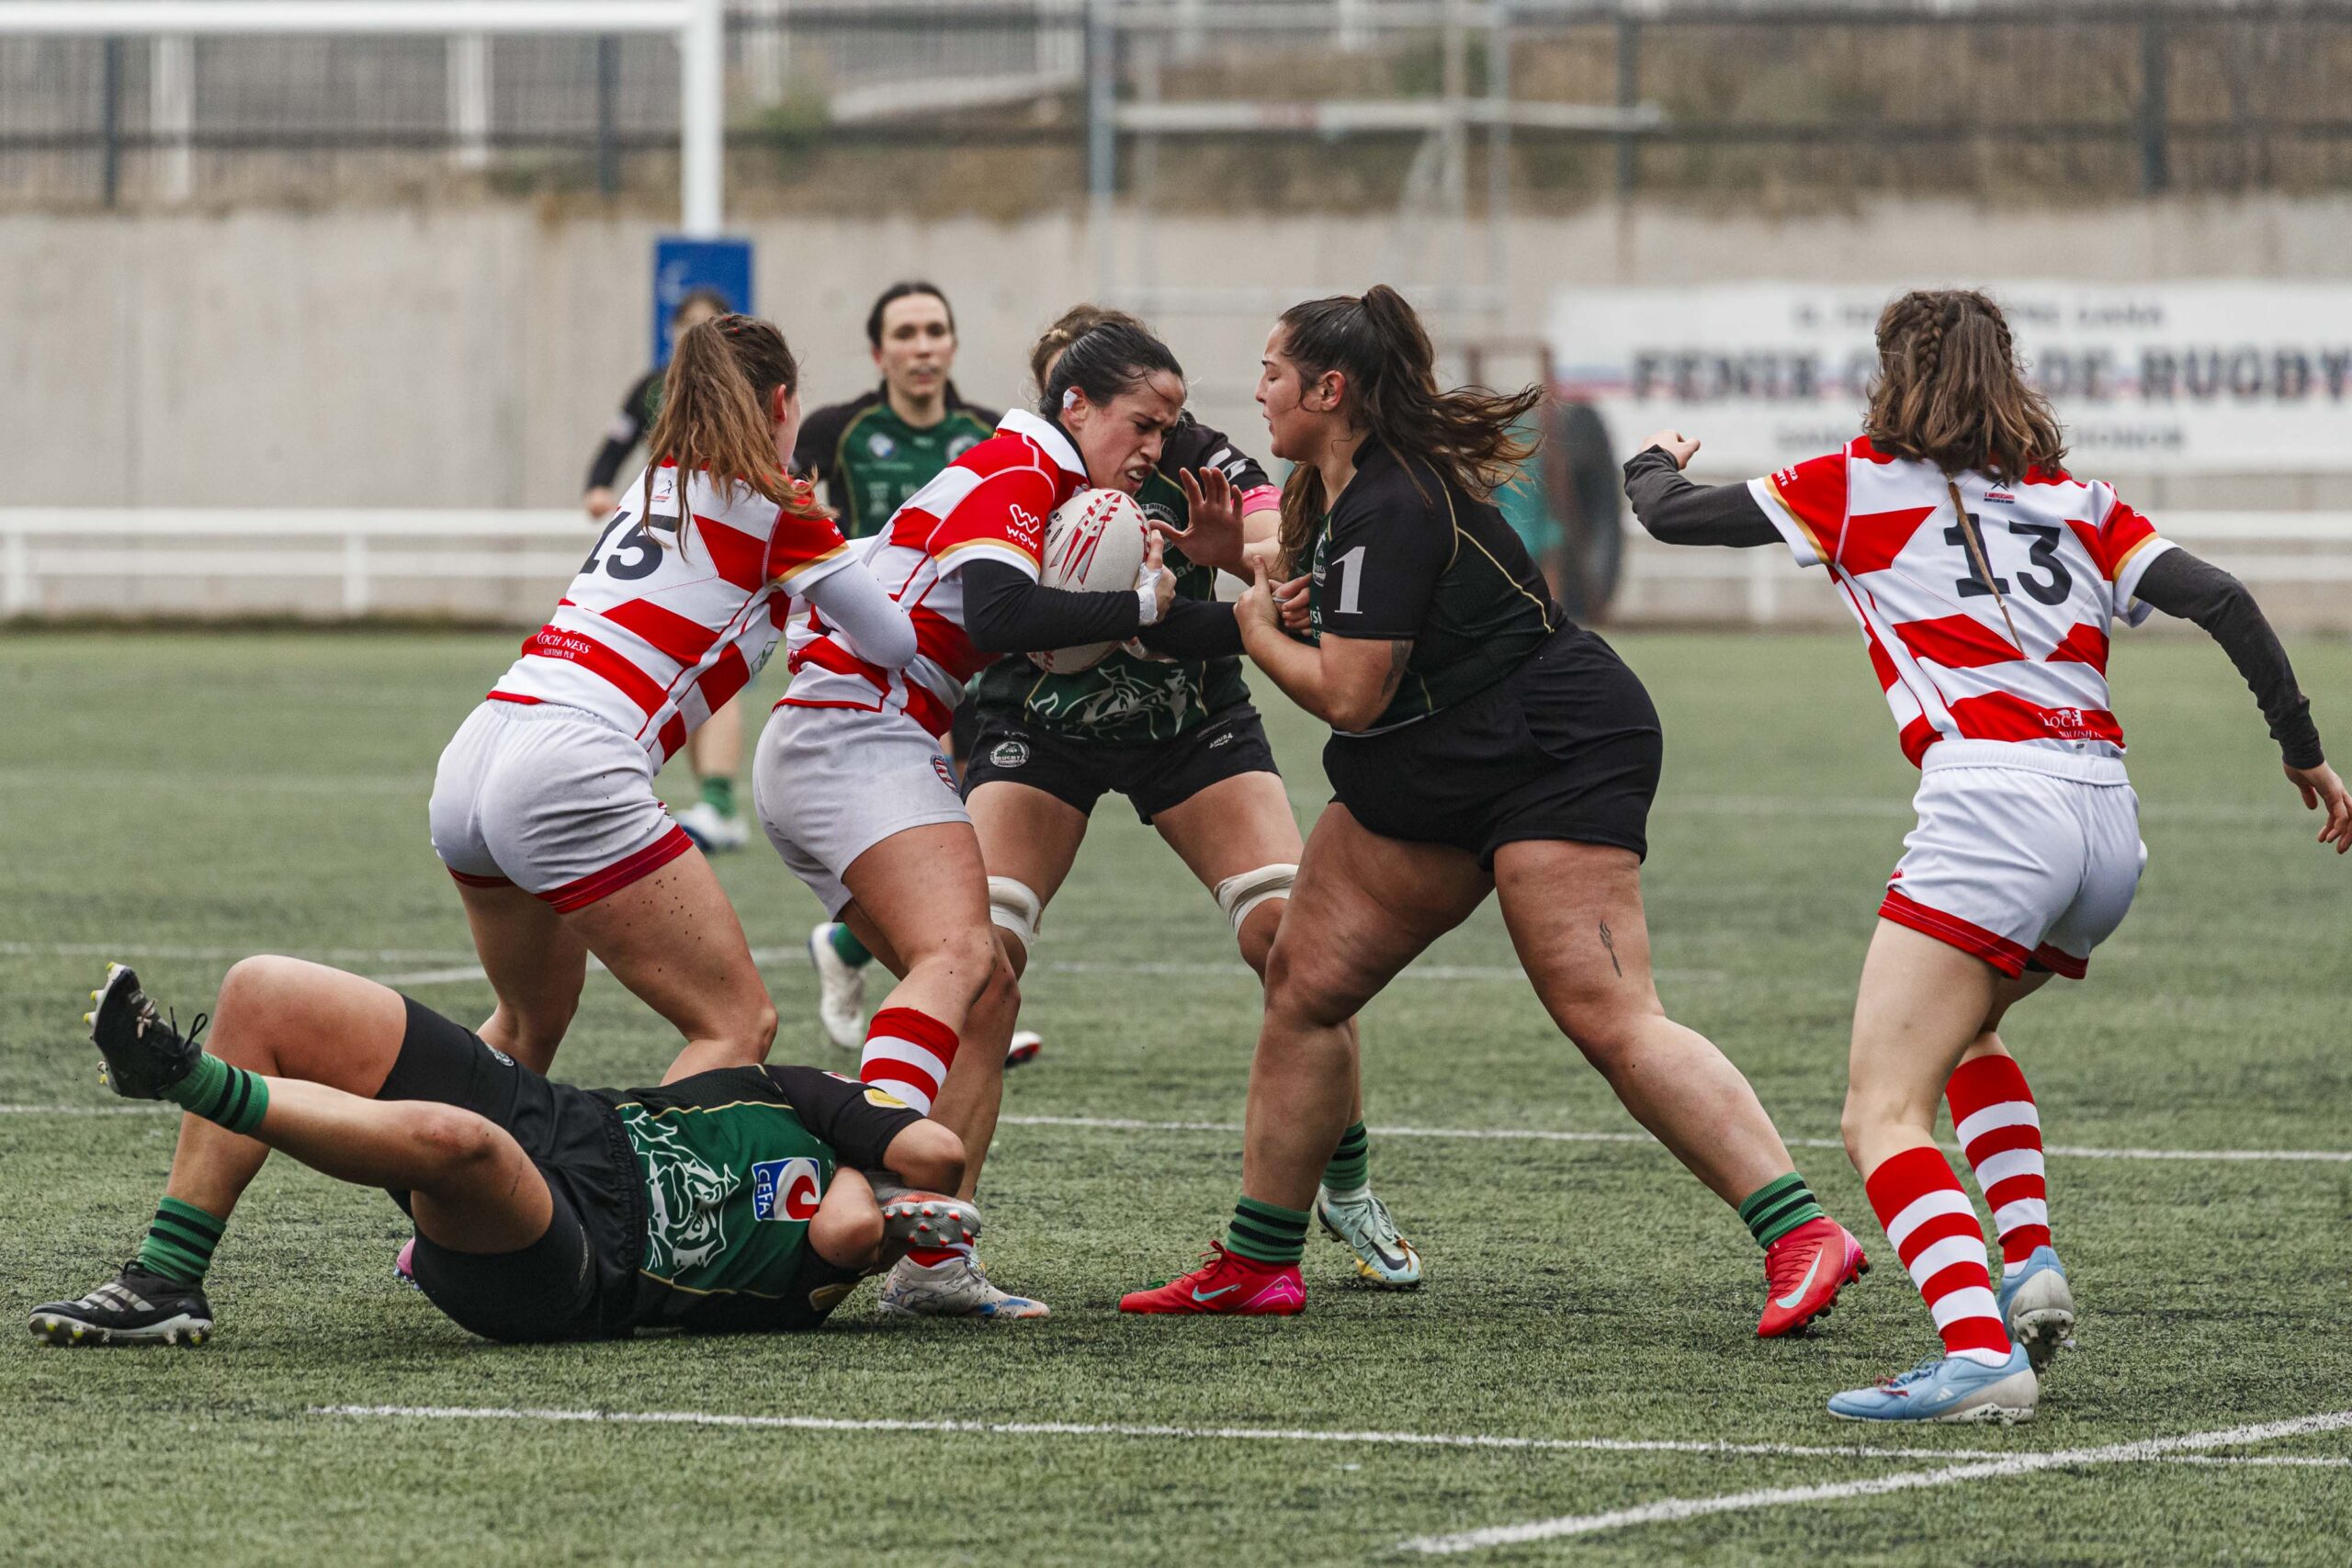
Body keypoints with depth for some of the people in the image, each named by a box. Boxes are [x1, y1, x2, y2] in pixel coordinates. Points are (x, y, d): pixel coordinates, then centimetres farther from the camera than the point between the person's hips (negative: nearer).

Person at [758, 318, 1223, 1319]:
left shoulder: (1037, 480, 24)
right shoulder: (1017, 472, -8)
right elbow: (999, 615, -25)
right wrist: (1141, 605, -18)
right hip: (857, 737, -11)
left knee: (988, 997, 6)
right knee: (960, 954, -29)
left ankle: (932, 1264, -3)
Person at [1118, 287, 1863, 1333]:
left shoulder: (1390, 507, -21)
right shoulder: (1333, 487, 9)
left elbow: (1349, 694, -23)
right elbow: (1322, 579, 32)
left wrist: (1257, 632, -4)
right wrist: (1237, 551, 12)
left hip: (1557, 757, -11)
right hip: (1427, 779, 11)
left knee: (1607, 1016, -20)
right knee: (1303, 980, 7)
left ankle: (1800, 1234, -23)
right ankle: (1258, 1264, 15)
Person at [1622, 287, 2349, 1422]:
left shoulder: (1857, 485, 10)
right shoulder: (2076, 504, 20)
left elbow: (1670, 515, 18)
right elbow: (2221, 602, 9)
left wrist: (1654, 464, 40)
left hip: (1991, 806, -6)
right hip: (2109, 820, 6)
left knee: (1884, 1117, -9)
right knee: (1964, 1028, 33)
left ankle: (1979, 1352, -30)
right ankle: (2031, 1258, 15)